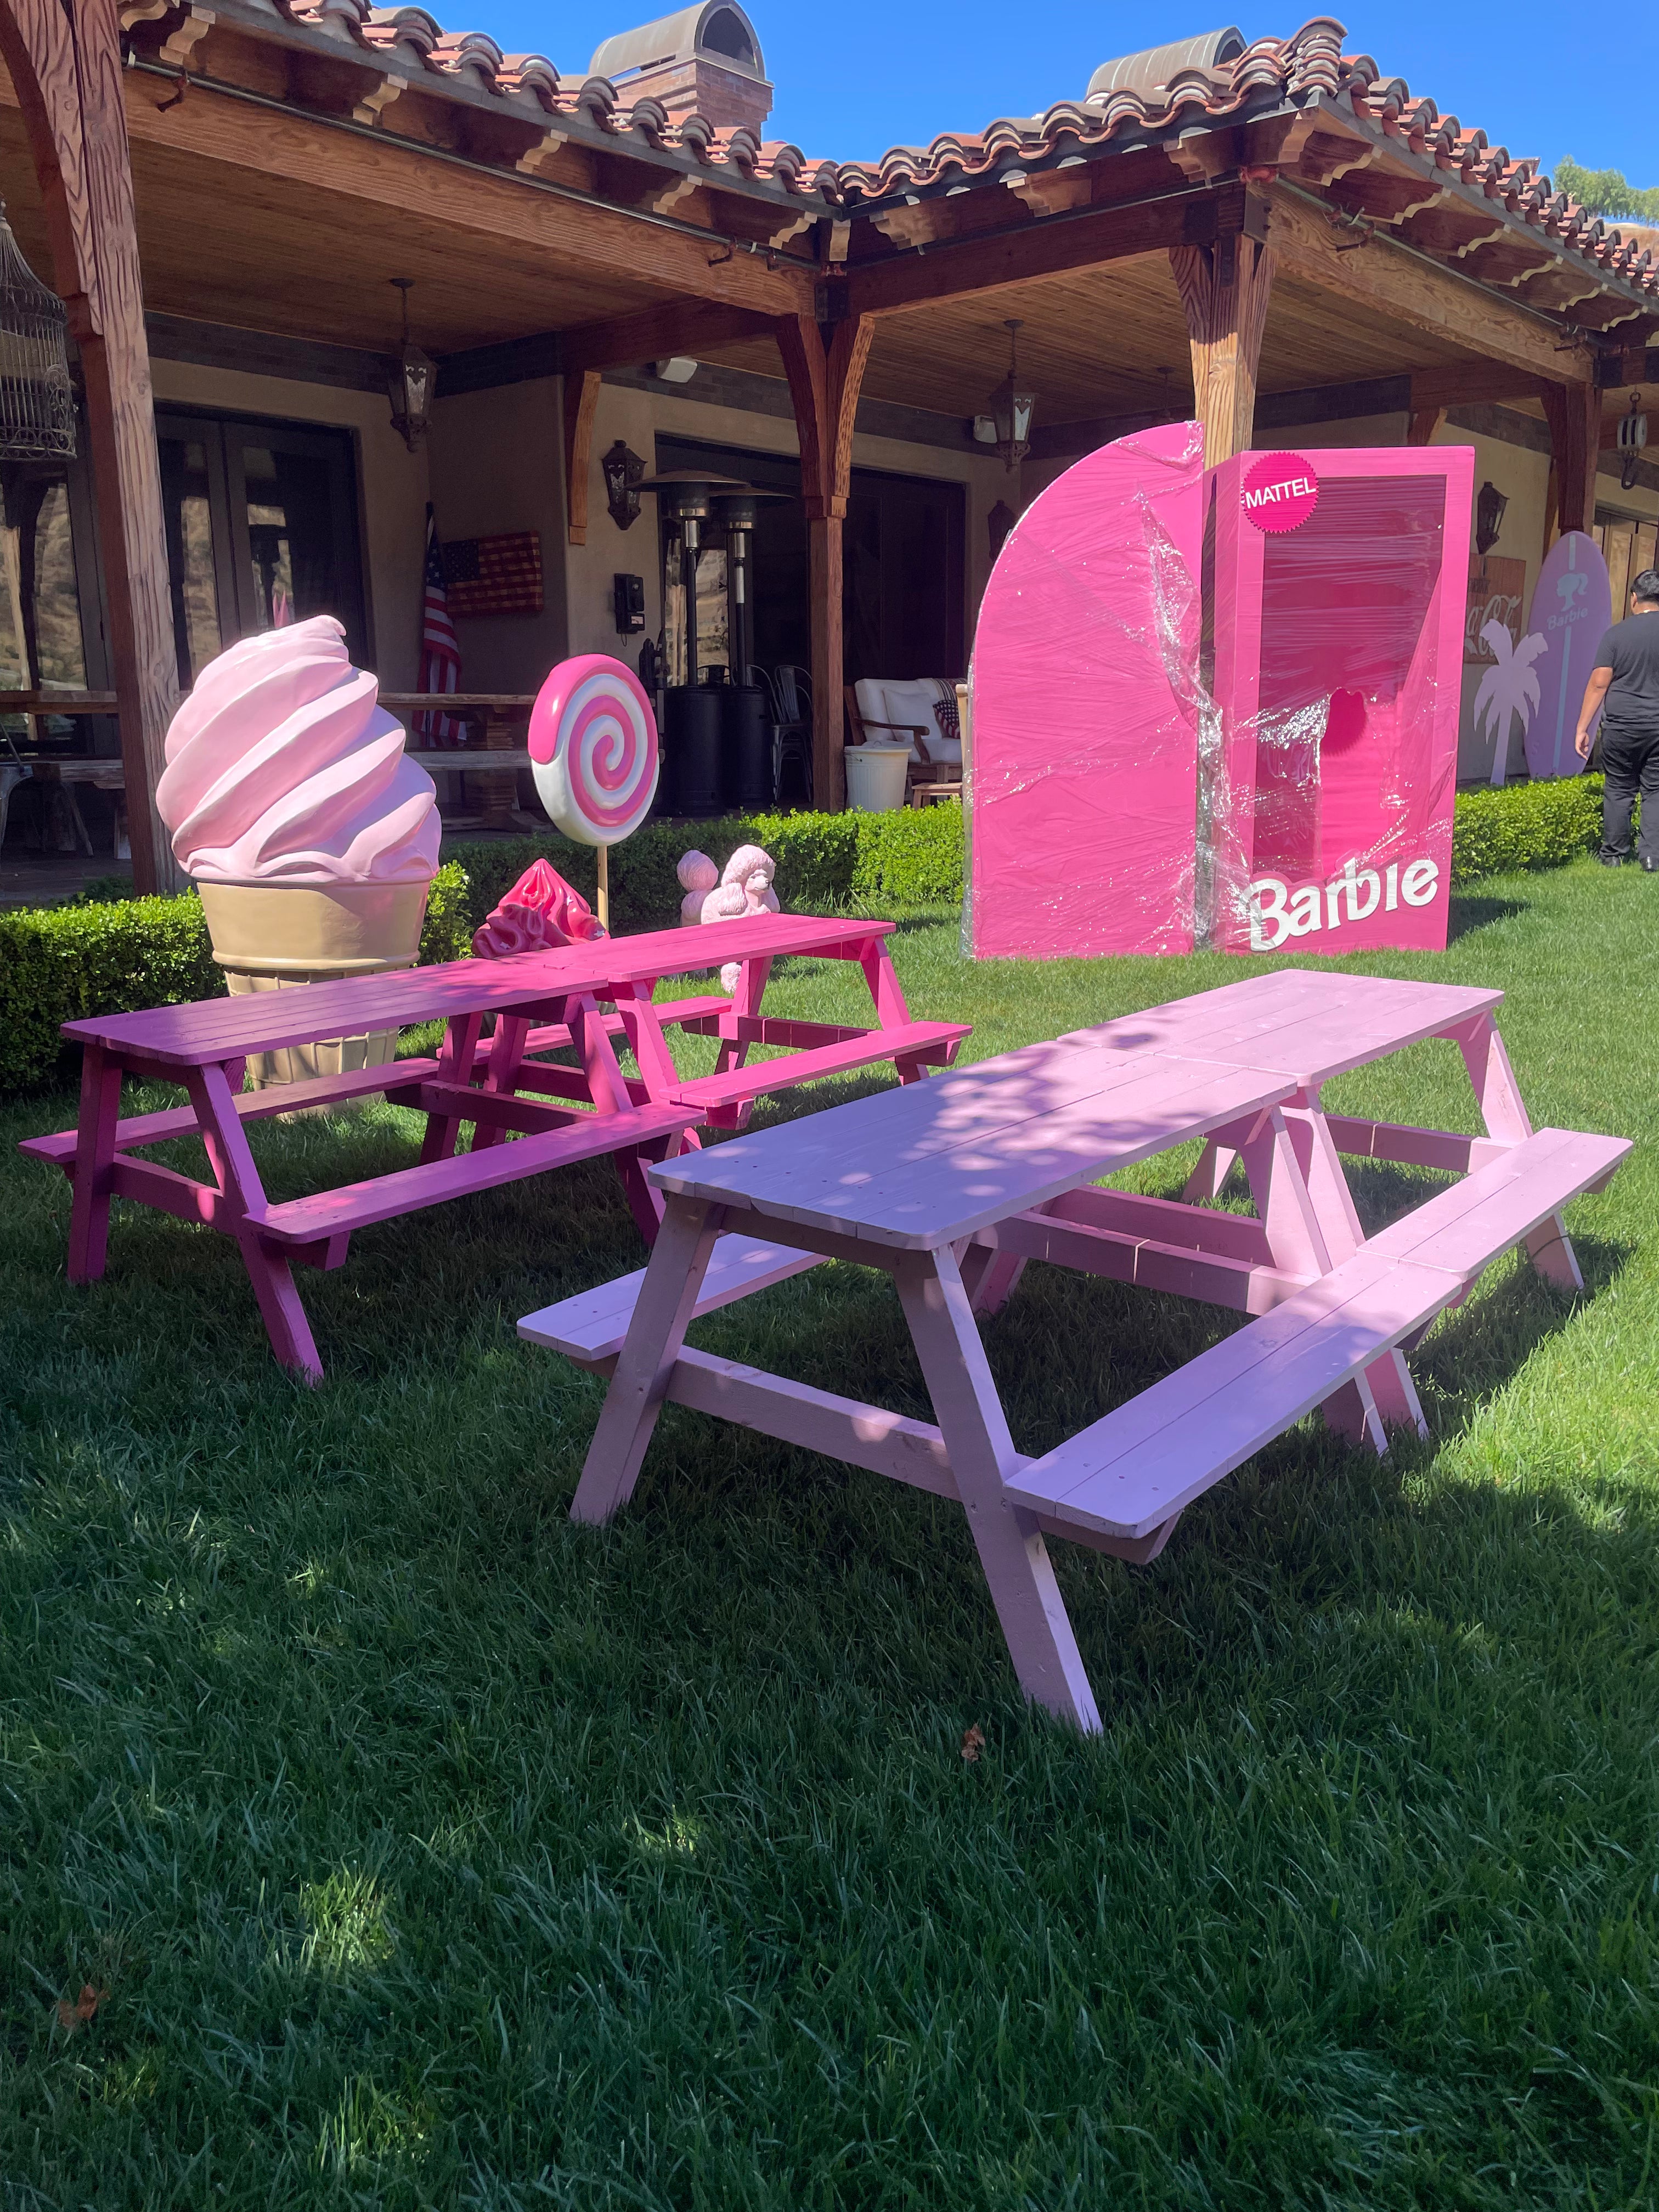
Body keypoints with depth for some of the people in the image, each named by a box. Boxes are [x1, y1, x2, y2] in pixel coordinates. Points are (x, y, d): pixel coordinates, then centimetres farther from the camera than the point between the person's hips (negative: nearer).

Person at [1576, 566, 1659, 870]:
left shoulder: (1617, 633, -3)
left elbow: (1599, 683, -6)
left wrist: (1582, 728, -2)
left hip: (1620, 726, 0)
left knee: (1618, 791, 9)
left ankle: (1613, 856, 14)